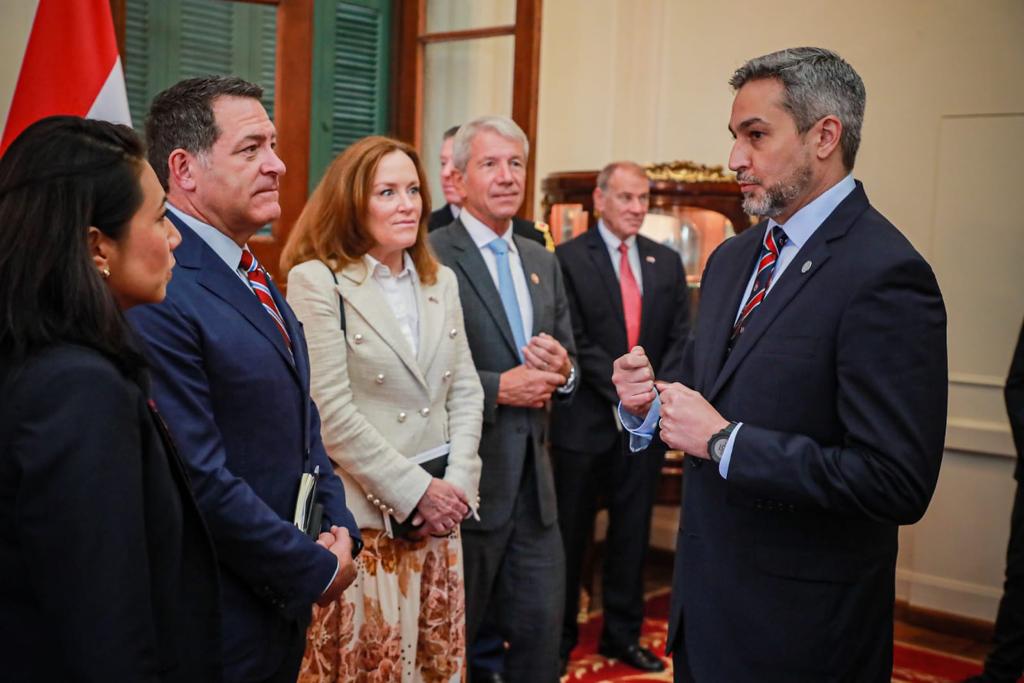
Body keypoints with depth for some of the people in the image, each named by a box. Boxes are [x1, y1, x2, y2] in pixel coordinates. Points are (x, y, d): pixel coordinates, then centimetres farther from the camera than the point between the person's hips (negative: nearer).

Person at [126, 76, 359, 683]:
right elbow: (200, 479, -24)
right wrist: (318, 569, -13)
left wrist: (339, 527, 2)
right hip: (221, 629, -8)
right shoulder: (159, 297, -21)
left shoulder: (254, 277, 9)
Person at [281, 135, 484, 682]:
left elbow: (465, 390, 10)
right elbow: (330, 412, -14)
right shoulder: (316, 281, -9)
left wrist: (458, 482, -3)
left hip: (438, 512, 6)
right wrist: (415, 493, -13)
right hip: (363, 517, -6)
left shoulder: (441, 281, 12)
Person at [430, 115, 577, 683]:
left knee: (542, 630, 12)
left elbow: (568, 362, 16)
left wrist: (563, 372, -6)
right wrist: (498, 388, -18)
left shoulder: (543, 261, 13)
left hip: (534, 481, 6)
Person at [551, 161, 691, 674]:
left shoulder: (666, 261, 9)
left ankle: (622, 633, 26)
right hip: (586, 419, -4)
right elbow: (575, 340, -11)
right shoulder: (570, 257, -4)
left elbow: (681, 337, 6)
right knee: (571, 533, 8)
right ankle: (559, 636, 23)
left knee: (632, 533, 12)